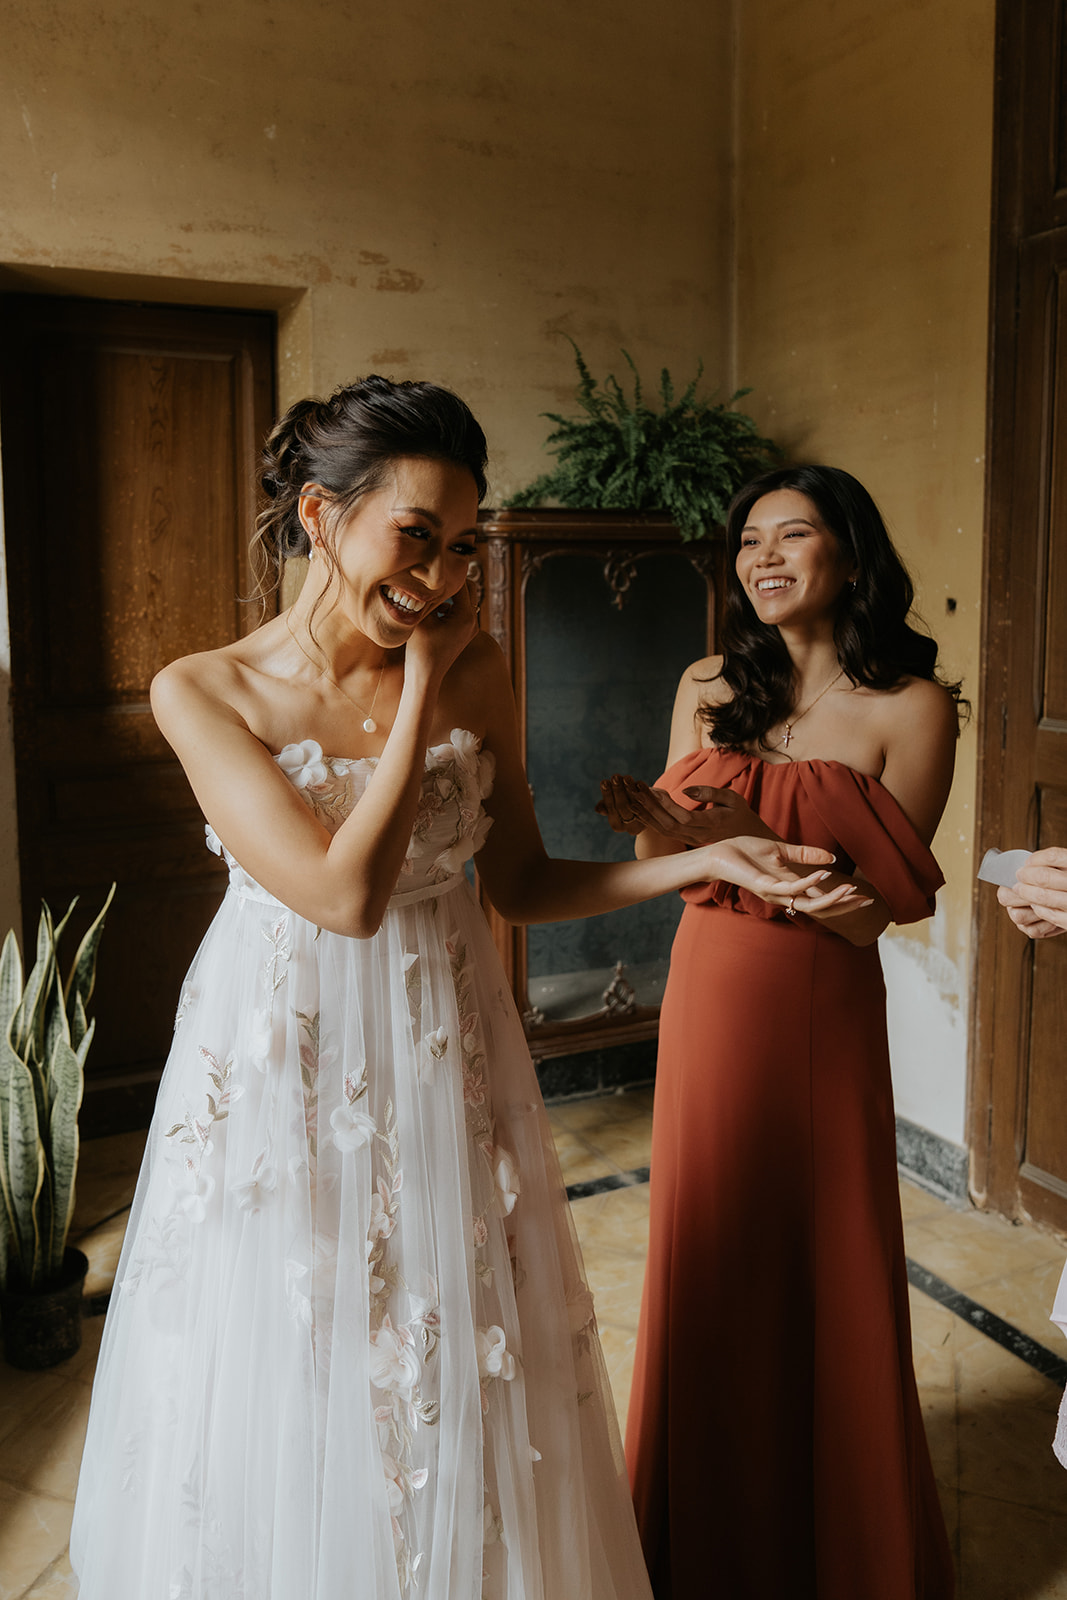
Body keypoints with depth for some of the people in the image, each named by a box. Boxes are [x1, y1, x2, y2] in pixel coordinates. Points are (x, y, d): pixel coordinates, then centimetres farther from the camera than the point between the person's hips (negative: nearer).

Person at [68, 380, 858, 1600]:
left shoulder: (474, 672, -4)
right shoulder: (203, 692, -13)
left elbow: (522, 882, 3)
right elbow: (346, 893, -23)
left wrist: (704, 860, -8)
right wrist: (420, 688, -18)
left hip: (444, 1065, 3)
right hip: (284, 1072, -2)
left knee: (456, 1398, 17)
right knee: (287, 1399, 15)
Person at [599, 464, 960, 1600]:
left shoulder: (910, 709, -10)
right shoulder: (709, 688, 1)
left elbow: (873, 910, -13)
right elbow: (668, 855, 4)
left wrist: (750, 839, -27)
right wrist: (659, 826, -19)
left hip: (822, 1013, -3)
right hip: (708, 994, 3)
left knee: (826, 1265, 10)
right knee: (706, 1256, 15)